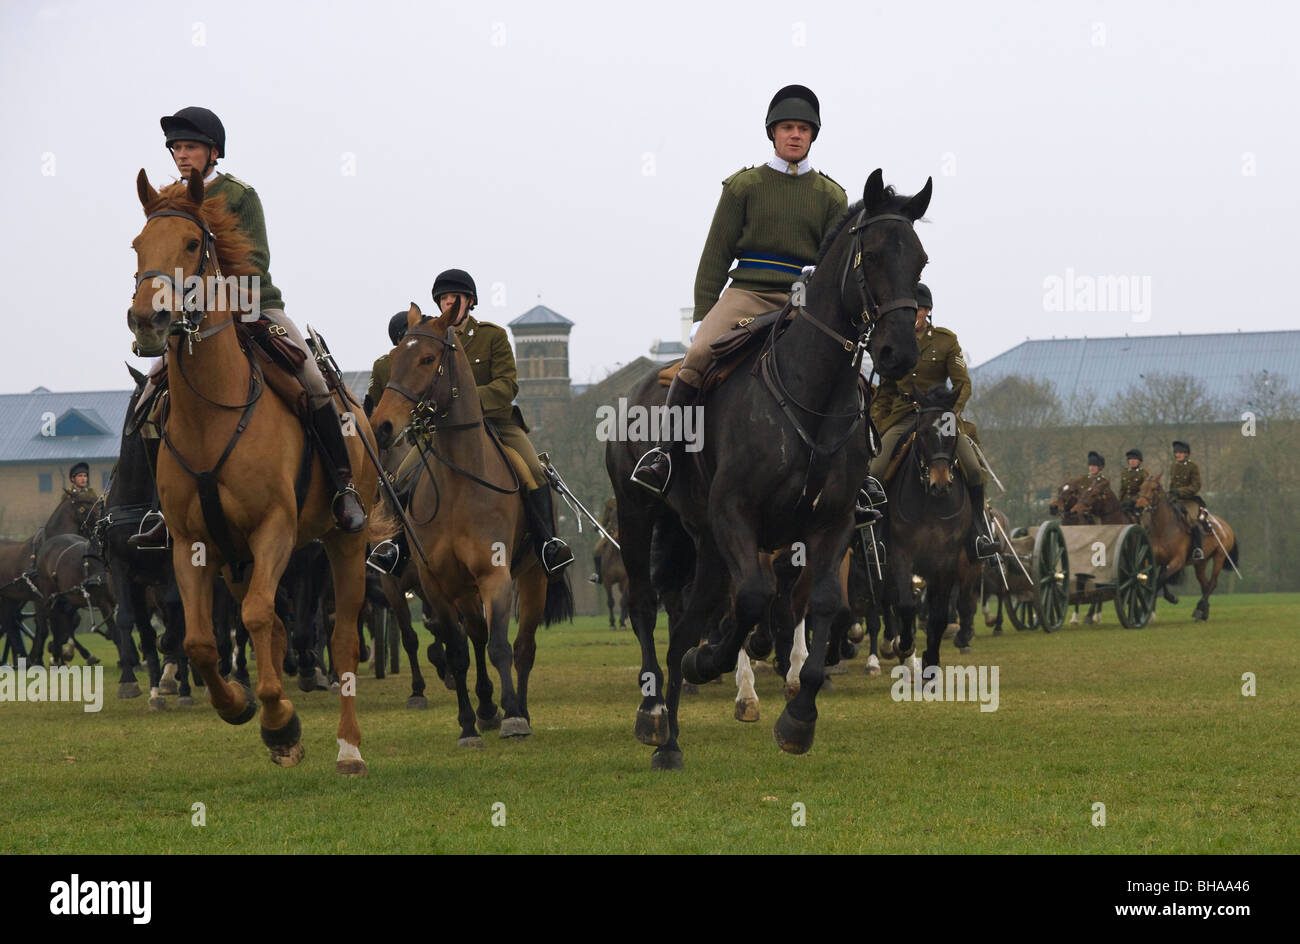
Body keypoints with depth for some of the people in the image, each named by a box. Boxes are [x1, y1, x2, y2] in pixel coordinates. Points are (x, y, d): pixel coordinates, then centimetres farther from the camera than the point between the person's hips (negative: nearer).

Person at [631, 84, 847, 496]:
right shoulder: (744, 186, 11)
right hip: (747, 293, -1)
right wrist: (702, 317, -1)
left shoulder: (831, 196, 16)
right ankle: (667, 451, -24)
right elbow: (716, 255, 8)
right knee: (699, 354, -30)